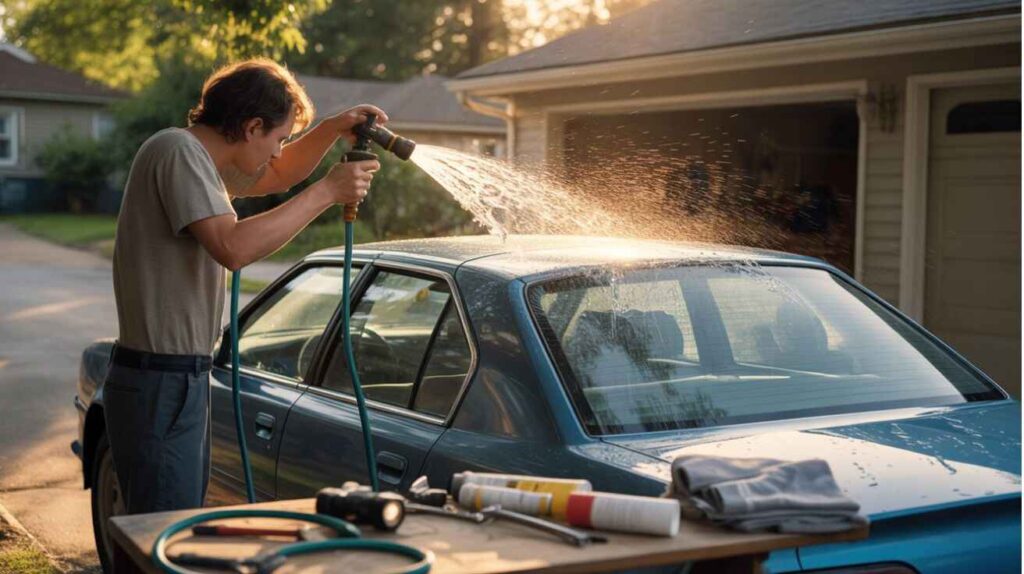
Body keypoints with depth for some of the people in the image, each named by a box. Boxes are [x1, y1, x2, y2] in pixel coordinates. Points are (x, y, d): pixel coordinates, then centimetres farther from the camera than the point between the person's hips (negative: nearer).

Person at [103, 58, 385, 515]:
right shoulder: (178, 151, -15)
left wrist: (332, 130, 14)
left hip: (183, 378, 11)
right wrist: (326, 192, -21)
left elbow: (278, 176, 31)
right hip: (159, 385, -11)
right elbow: (233, 247, -28)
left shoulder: (201, 158, 15)